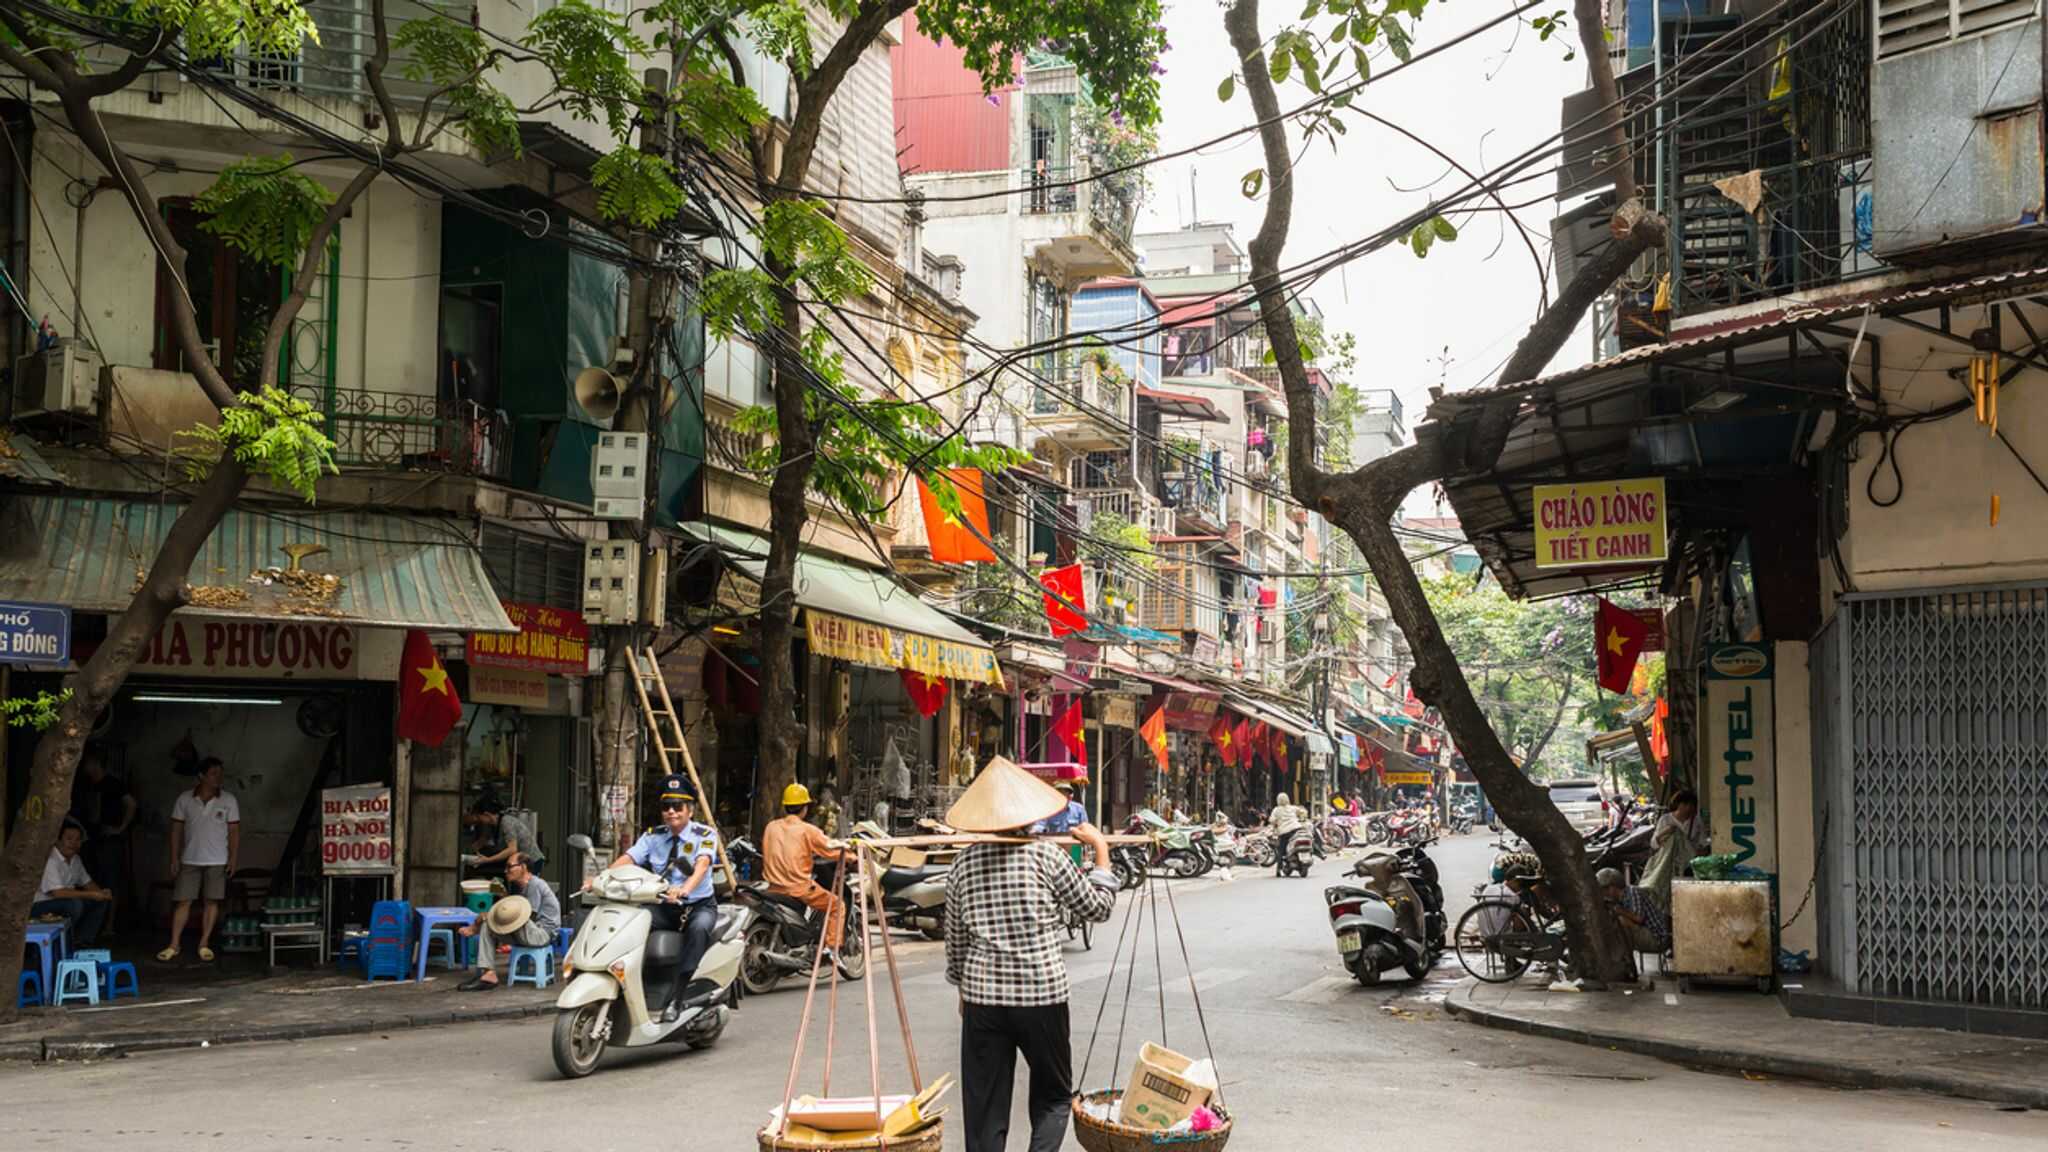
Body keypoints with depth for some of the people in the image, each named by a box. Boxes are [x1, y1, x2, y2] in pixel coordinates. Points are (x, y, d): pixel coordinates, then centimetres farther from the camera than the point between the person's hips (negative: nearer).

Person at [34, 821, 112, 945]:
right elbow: (57, 893, -31)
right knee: (75, 904, -34)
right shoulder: (50, 860, -23)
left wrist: (102, 893, -6)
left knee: (103, 900, 0)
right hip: (40, 907, -9)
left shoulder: (75, 859, 6)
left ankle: (81, 943, 0)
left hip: (65, 903, 9)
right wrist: (91, 895, -26)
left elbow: (87, 883, 17)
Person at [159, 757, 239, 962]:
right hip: (190, 860, 0)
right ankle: (173, 945, 4)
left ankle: (204, 944, 9)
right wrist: (174, 859, -1)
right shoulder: (185, 799, 1)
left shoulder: (228, 800, 0)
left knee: (212, 901, 1)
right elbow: (176, 830, 4)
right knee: (182, 901, -1)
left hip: (217, 861, 0)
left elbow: (234, 832, 2)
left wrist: (233, 858, -6)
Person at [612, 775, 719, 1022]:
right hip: (663, 907, 4)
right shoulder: (653, 837, 8)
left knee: (698, 928, -37)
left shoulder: (705, 835, -5)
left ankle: (675, 999, -37)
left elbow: (702, 865, -25)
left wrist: (684, 889, -46)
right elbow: (627, 858, -7)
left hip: (698, 905, -4)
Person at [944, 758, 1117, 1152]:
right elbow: (1097, 908, 5)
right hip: (1042, 993, -2)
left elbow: (955, 938, 11)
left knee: (984, 1105, 8)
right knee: (1052, 1097, 12)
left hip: (982, 993, 2)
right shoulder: (1045, 856, -5)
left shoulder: (964, 862, 4)